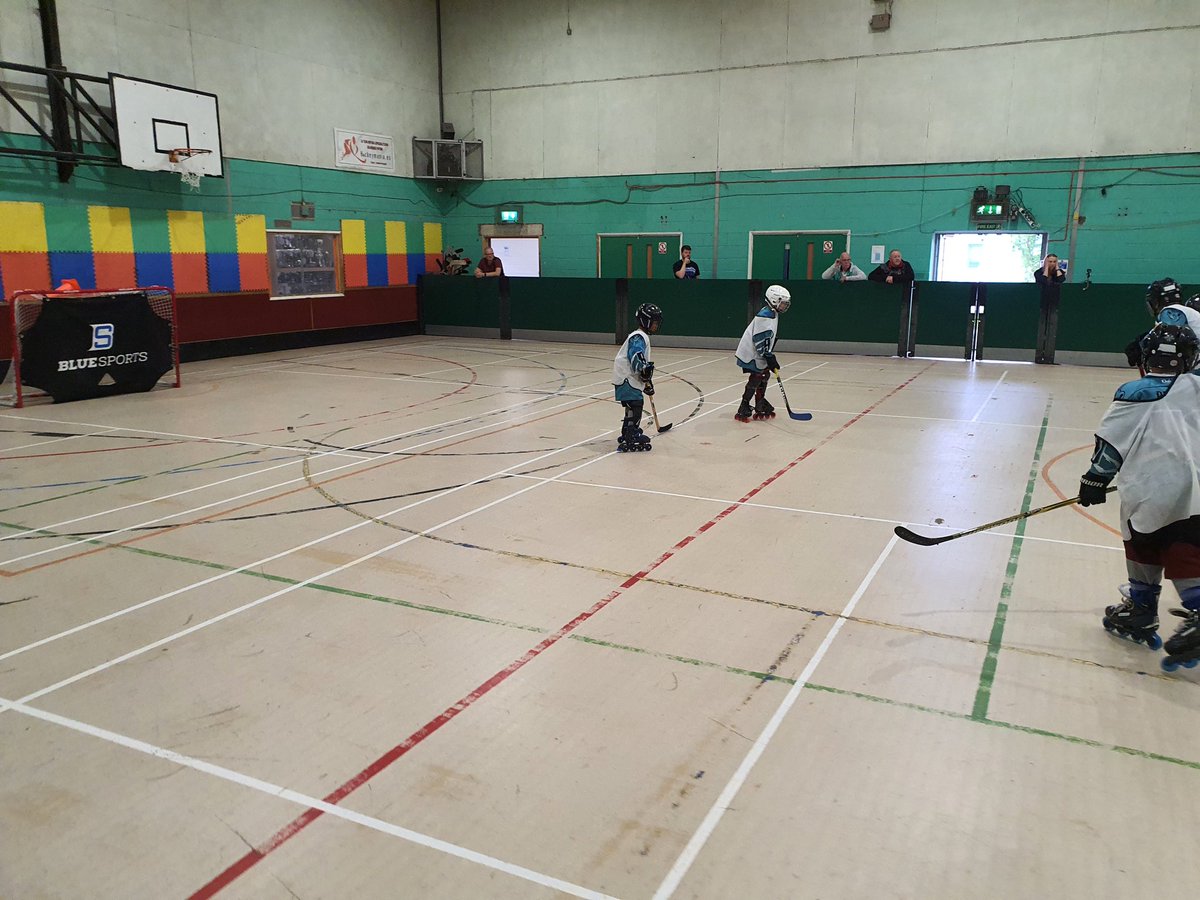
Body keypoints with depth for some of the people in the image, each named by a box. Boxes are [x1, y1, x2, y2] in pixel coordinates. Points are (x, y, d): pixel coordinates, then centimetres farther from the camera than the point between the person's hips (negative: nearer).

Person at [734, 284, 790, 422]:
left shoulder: (772, 314, 12)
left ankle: (760, 406, 27)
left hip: (759, 352, 11)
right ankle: (743, 410, -5)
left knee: (764, 376, 15)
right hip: (752, 353, -11)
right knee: (756, 378, -10)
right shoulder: (765, 316, -22)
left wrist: (770, 357, 19)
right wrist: (769, 358, -22)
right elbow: (760, 339, -25)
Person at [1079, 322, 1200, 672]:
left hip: (1150, 493, -3)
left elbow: (1111, 442, -3)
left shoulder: (1134, 394, -3)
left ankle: (1141, 609, 22)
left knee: (1143, 548, 14)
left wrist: (1095, 480, 6)